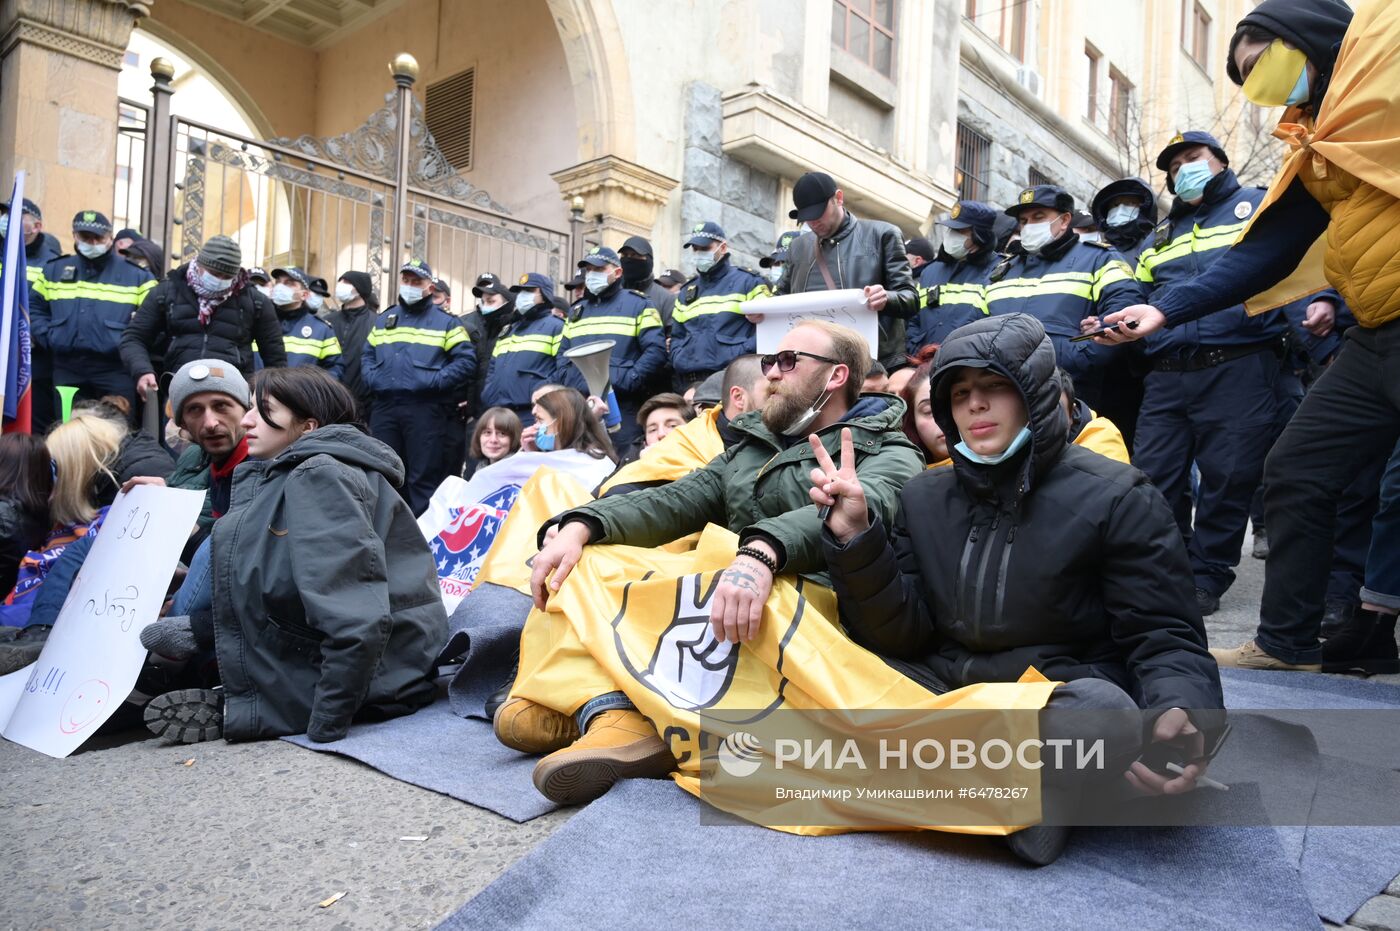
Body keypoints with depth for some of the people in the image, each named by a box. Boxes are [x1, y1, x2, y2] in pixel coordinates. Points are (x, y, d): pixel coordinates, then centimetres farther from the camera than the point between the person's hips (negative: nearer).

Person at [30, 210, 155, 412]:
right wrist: (48, 337, 3)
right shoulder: (54, 270, 15)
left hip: (115, 371, -3)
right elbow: (34, 308, 18)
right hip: (66, 369, 4)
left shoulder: (136, 274, 3)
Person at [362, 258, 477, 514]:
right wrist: (372, 378, 2)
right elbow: (367, 355, 23)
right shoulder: (383, 320, 21)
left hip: (425, 408, -5)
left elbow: (466, 360, -4)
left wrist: (435, 381, -14)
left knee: (423, 477, -2)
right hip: (384, 407, 5)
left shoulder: (445, 322, 5)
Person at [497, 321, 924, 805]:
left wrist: (762, 552, -41)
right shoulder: (748, 450, 22)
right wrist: (578, 526, -11)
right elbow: (672, 502, 8)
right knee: (572, 565, -5)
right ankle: (613, 713, -26)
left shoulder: (889, 455, 3)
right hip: (717, 606, 7)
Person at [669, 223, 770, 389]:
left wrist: (740, 358, -14)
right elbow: (676, 335, 26)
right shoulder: (687, 291, 23)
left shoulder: (748, 282, 6)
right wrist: (679, 360, 5)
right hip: (689, 381, 5)